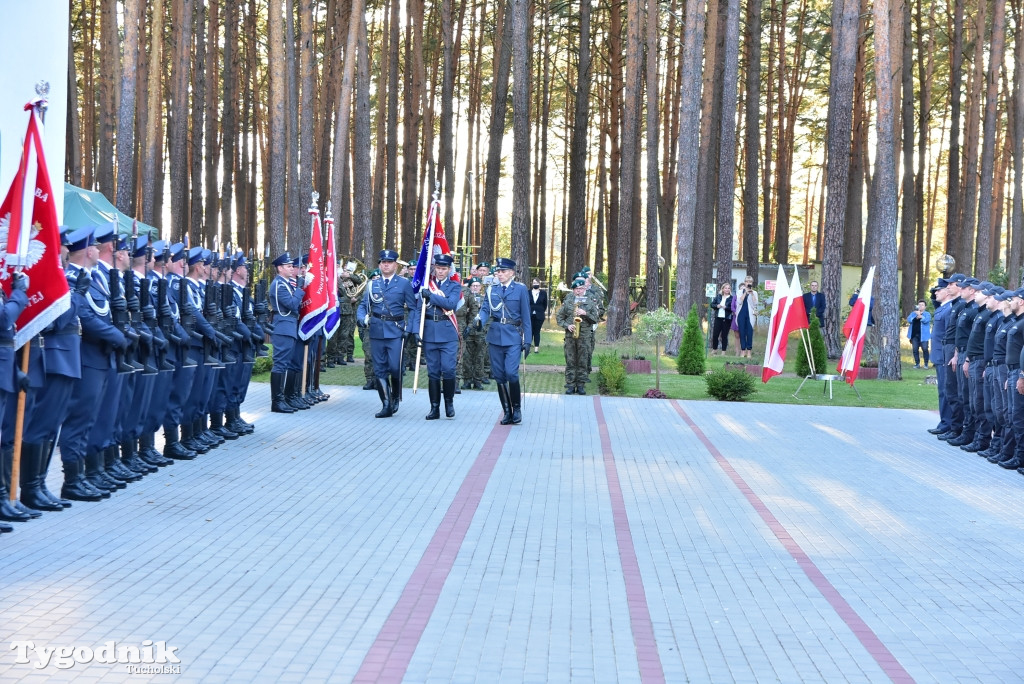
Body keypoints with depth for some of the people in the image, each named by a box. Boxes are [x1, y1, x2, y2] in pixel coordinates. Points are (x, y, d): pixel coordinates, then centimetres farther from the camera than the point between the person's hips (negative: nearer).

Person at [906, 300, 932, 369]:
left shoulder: (927, 314, 5)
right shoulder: (913, 313, 15)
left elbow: (926, 320, -16)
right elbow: (909, 320, -3)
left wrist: (920, 316, -29)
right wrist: (916, 317, -18)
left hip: (923, 335, -3)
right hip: (914, 335, 3)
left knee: (925, 349, -8)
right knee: (915, 349, 2)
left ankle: (926, 364, 3)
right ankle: (917, 363, 11)